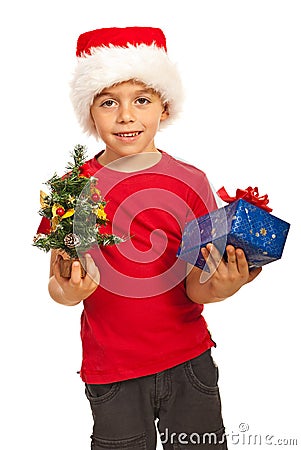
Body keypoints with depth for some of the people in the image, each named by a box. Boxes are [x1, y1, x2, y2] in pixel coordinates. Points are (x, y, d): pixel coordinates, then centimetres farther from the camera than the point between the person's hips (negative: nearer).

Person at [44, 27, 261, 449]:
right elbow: (56, 281, -4)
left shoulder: (191, 182, -5)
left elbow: (195, 287, -7)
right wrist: (67, 292, -26)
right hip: (111, 372, -1)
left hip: (190, 362, 1)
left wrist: (219, 286, -28)